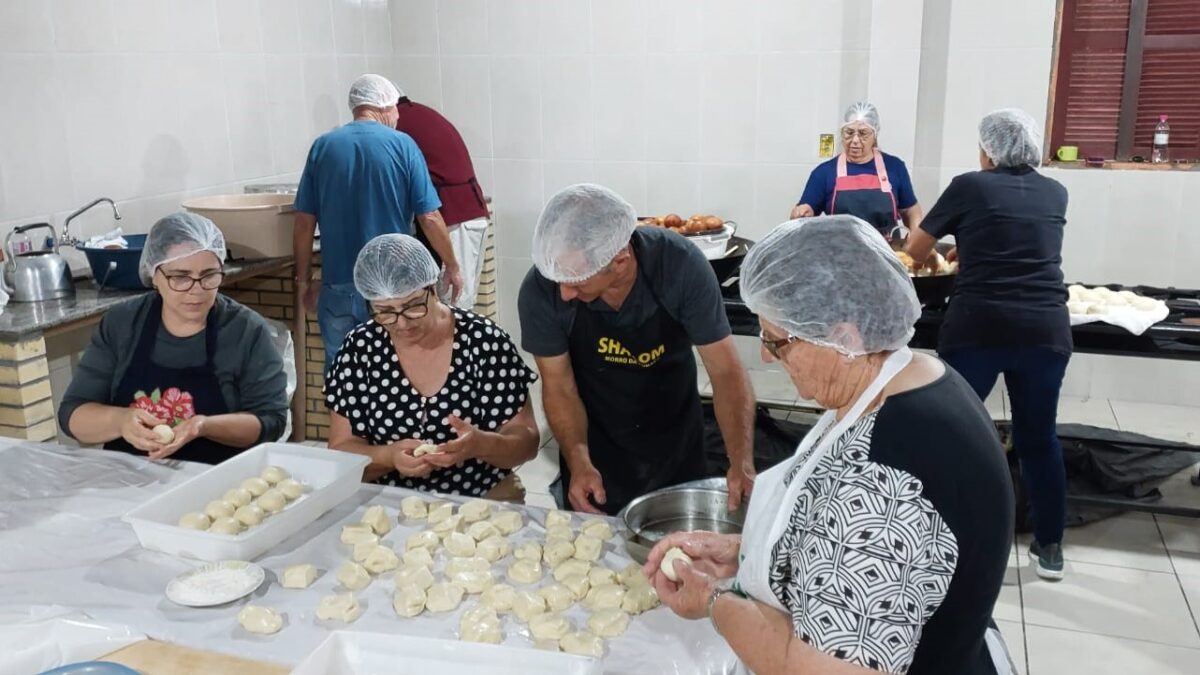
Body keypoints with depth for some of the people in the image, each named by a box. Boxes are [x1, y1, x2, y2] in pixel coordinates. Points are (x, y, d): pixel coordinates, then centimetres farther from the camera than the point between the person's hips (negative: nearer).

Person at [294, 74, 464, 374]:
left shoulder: (323, 147, 3)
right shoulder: (402, 145, -4)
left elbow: (305, 222, 1)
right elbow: (429, 218, -6)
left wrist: (304, 280, 10)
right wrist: (452, 266, 6)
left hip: (338, 286, 2)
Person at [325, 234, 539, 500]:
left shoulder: (485, 340, -8)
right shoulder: (359, 348, -3)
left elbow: (526, 441, -6)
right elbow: (341, 452, -1)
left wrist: (481, 445, -26)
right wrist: (388, 456, -21)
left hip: (485, 500, -1)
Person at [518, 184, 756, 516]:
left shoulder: (681, 266, -27)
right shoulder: (541, 290, -25)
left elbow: (726, 371, -21)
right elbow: (559, 386, -13)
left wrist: (741, 462, -34)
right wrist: (578, 462, -28)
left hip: (677, 448, 1)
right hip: (595, 453, 0)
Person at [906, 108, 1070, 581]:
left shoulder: (969, 186, 4)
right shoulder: (1054, 193, 14)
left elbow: (915, 250, 13)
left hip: (977, 328, -3)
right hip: (1046, 330, 4)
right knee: (1039, 437, 15)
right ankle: (1049, 548, 26)